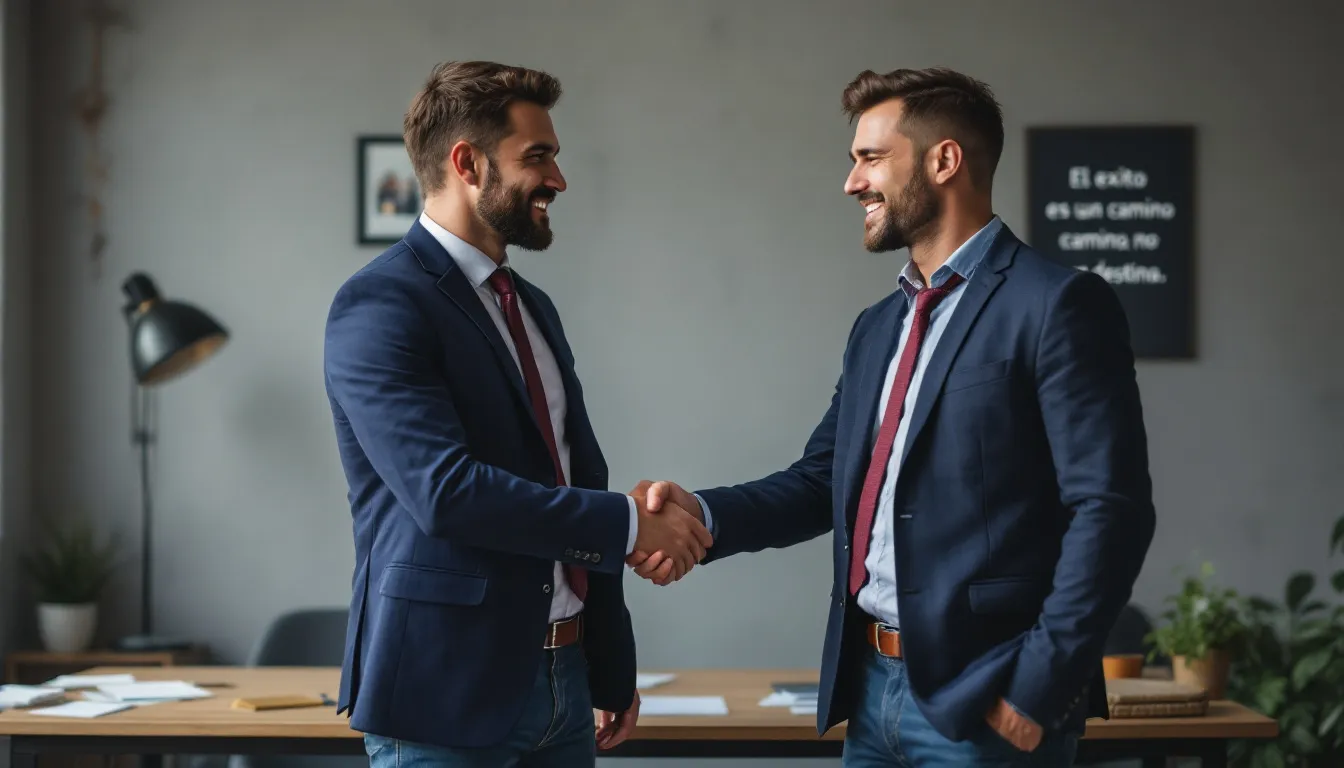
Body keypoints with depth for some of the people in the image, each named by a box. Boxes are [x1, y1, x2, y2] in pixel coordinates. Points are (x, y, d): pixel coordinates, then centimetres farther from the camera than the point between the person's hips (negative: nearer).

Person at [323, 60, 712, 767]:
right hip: (447, 690, -8)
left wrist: (612, 673, 17)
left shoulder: (533, 308, 16)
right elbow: (446, 490, -23)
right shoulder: (379, 305, -12)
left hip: (563, 681, 8)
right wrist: (631, 524, -17)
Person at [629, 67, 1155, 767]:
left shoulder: (1057, 304, -9)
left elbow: (1110, 510, -14)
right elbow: (824, 479, 15)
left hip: (983, 706, -7)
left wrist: (1039, 686, -17)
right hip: (870, 689, 7)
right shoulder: (877, 327, 16)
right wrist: (704, 515, -3)